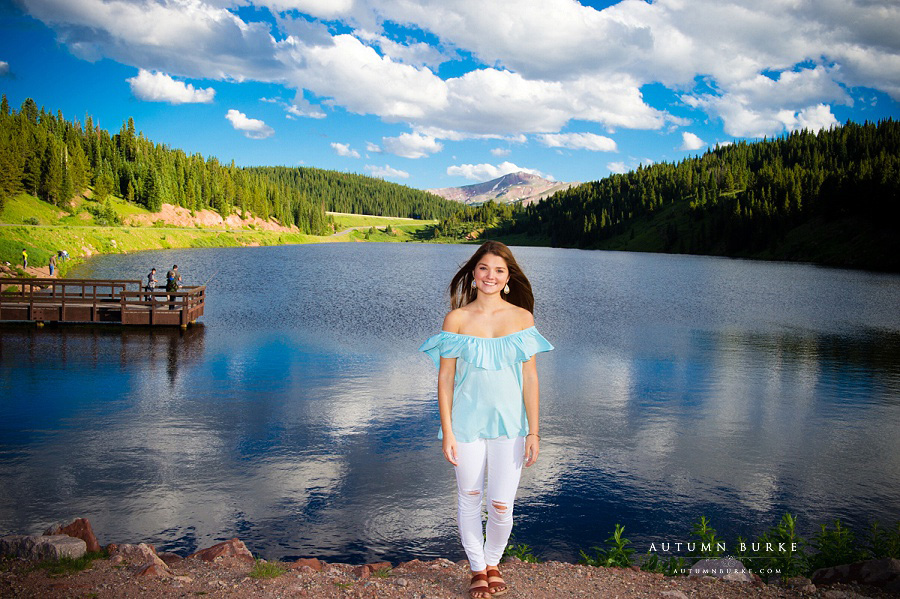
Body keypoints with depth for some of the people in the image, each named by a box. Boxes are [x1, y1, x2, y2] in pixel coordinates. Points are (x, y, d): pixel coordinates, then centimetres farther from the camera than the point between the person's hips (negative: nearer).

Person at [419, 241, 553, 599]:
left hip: (509, 422, 1)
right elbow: (445, 377, -2)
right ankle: (477, 570, 32)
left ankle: (493, 564, 29)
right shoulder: (457, 319, -4)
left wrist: (534, 431, -2)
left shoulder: (522, 317, 0)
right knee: (469, 499, 10)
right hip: (467, 421, 0)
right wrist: (447, 432, -5)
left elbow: (529, 377, 1)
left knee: (502, 505, 0)